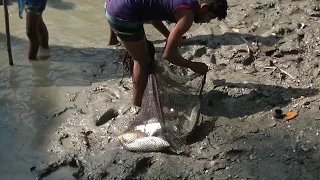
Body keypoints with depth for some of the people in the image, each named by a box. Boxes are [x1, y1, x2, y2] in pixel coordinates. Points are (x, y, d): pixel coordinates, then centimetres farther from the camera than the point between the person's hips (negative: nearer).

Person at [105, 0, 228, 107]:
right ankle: (137, 107, 19)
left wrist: (170, 36, 25)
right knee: (143, 62, 6)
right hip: (123, 13, -10)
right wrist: (193, 66, -3)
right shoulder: (187, 14, -14)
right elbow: (168, 54, -16)